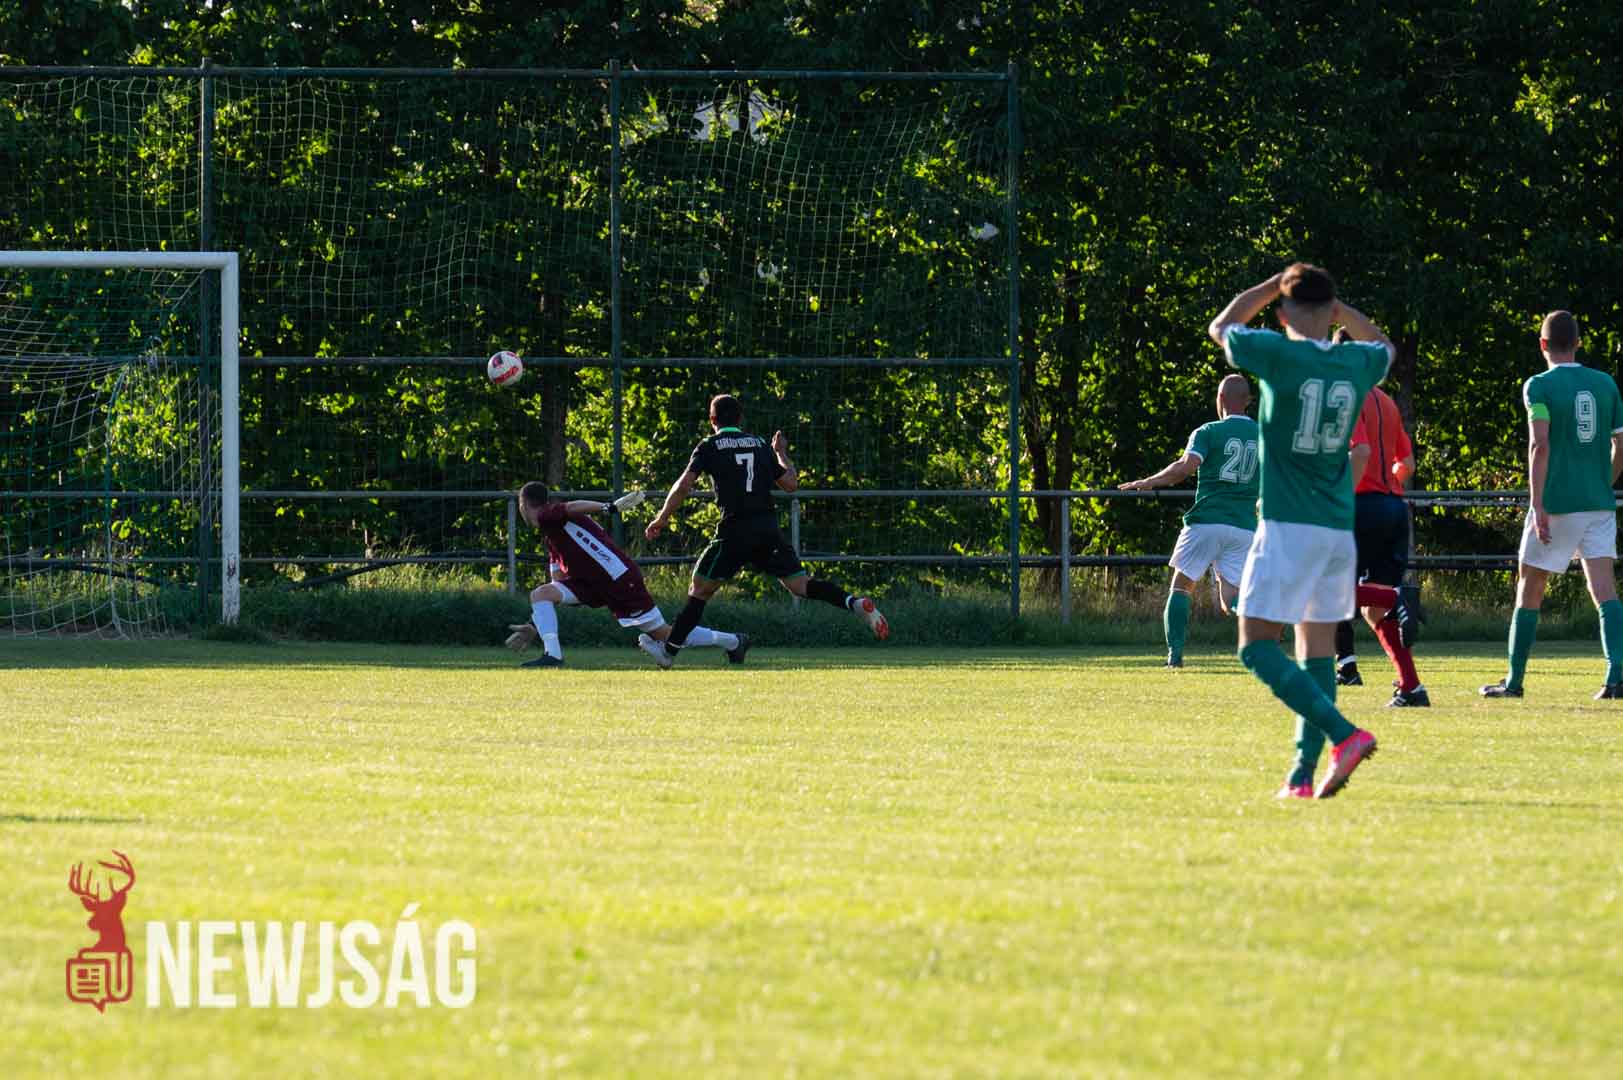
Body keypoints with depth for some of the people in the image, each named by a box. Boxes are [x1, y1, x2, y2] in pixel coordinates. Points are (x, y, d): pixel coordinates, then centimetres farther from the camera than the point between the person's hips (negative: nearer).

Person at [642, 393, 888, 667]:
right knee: (799, 583, 3)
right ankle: (854, 603, -18)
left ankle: (668, 652, 9)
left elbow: (684, 485, -6)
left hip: (734, 530, -4)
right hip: (768, 528, 4)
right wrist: (782, 454, 36)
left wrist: (661, 519, 3)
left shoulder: (709, 447, 4)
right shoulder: (760, 445, 16)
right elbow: (791, 483, 19)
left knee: (701, 588, 7)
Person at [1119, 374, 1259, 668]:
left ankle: (1175, 652, -2)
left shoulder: (1208, 432, -1)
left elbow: (1186, 466, -15)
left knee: (1181, 586, 11)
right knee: (1230, 599, 4)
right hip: (1244, 527, 3)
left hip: (1206, 521, -3)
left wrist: (1147, 483, -3)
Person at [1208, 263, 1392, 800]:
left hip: (1288, 527, -6)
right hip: (1340, 527, 6)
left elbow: (1221, 327, 11)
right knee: (1318, 646, 10)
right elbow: (1383, 344, 32)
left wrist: (1277, 284, 18)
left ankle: (1344, 734, -22)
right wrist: (1333, 303, 26)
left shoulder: (1279, 354, -10)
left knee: (1258, 646, -6)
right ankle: (1304, 773, 5)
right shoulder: (1357, 363, 5)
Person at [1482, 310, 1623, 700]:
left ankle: (1514, 680, 15)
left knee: (1529, 589, 10)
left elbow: (1540, 445, -15)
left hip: (1556, 505, -3)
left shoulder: (1540, 386, -5)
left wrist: (1537, 504, -18)